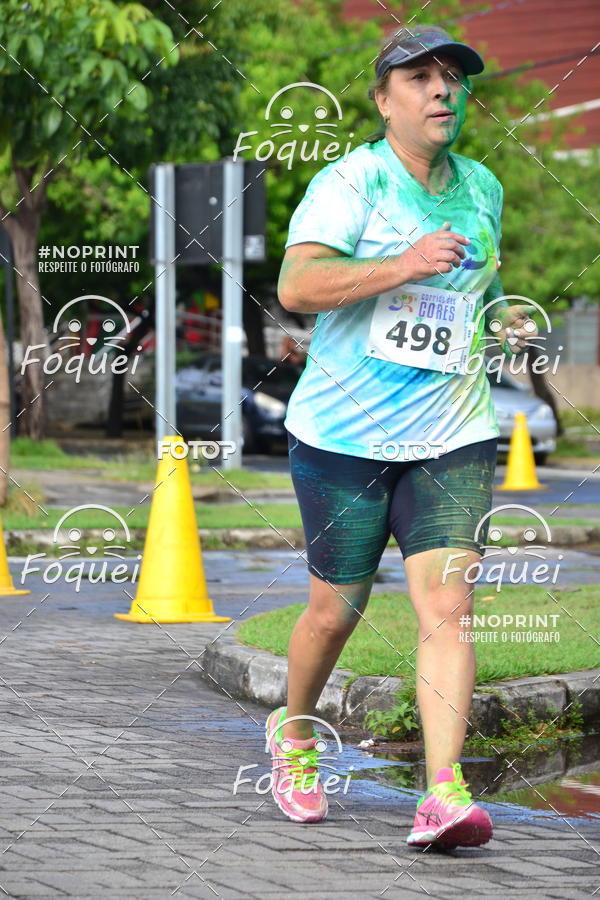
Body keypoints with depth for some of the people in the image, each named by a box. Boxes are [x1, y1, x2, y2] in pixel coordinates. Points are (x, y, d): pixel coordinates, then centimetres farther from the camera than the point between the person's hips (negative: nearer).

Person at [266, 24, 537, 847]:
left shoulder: (482, 188, 11)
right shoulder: (351, 181, -9)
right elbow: (297, 286, -24)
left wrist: (504, 314, 9)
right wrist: (402, 266, -33)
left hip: (451, 438, 3)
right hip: (344, 434, -3)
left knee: (447, 607, -13)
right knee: (336, 610, 9)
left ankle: (444, 795, -18)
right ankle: (294, 734, 38)